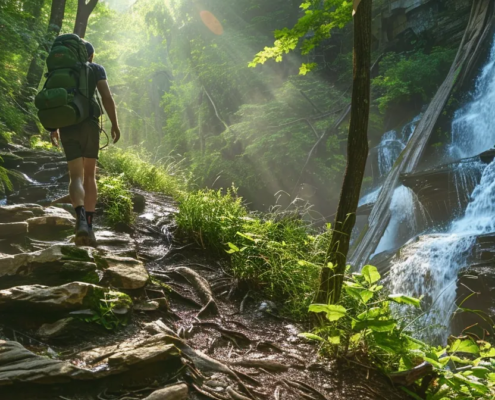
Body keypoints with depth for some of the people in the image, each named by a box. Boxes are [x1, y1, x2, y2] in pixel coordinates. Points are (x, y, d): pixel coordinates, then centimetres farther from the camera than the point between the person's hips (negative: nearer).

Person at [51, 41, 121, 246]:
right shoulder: (96, 69, 10)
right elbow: (107, 97, -4)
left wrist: (53, 128, 19)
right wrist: (115, 124, -1)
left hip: (66, 127, 2)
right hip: (88, 124, -2)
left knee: (76, 177, -6)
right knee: (89, 175, 11)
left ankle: (81, 219, -35)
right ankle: (89, 225, 3)